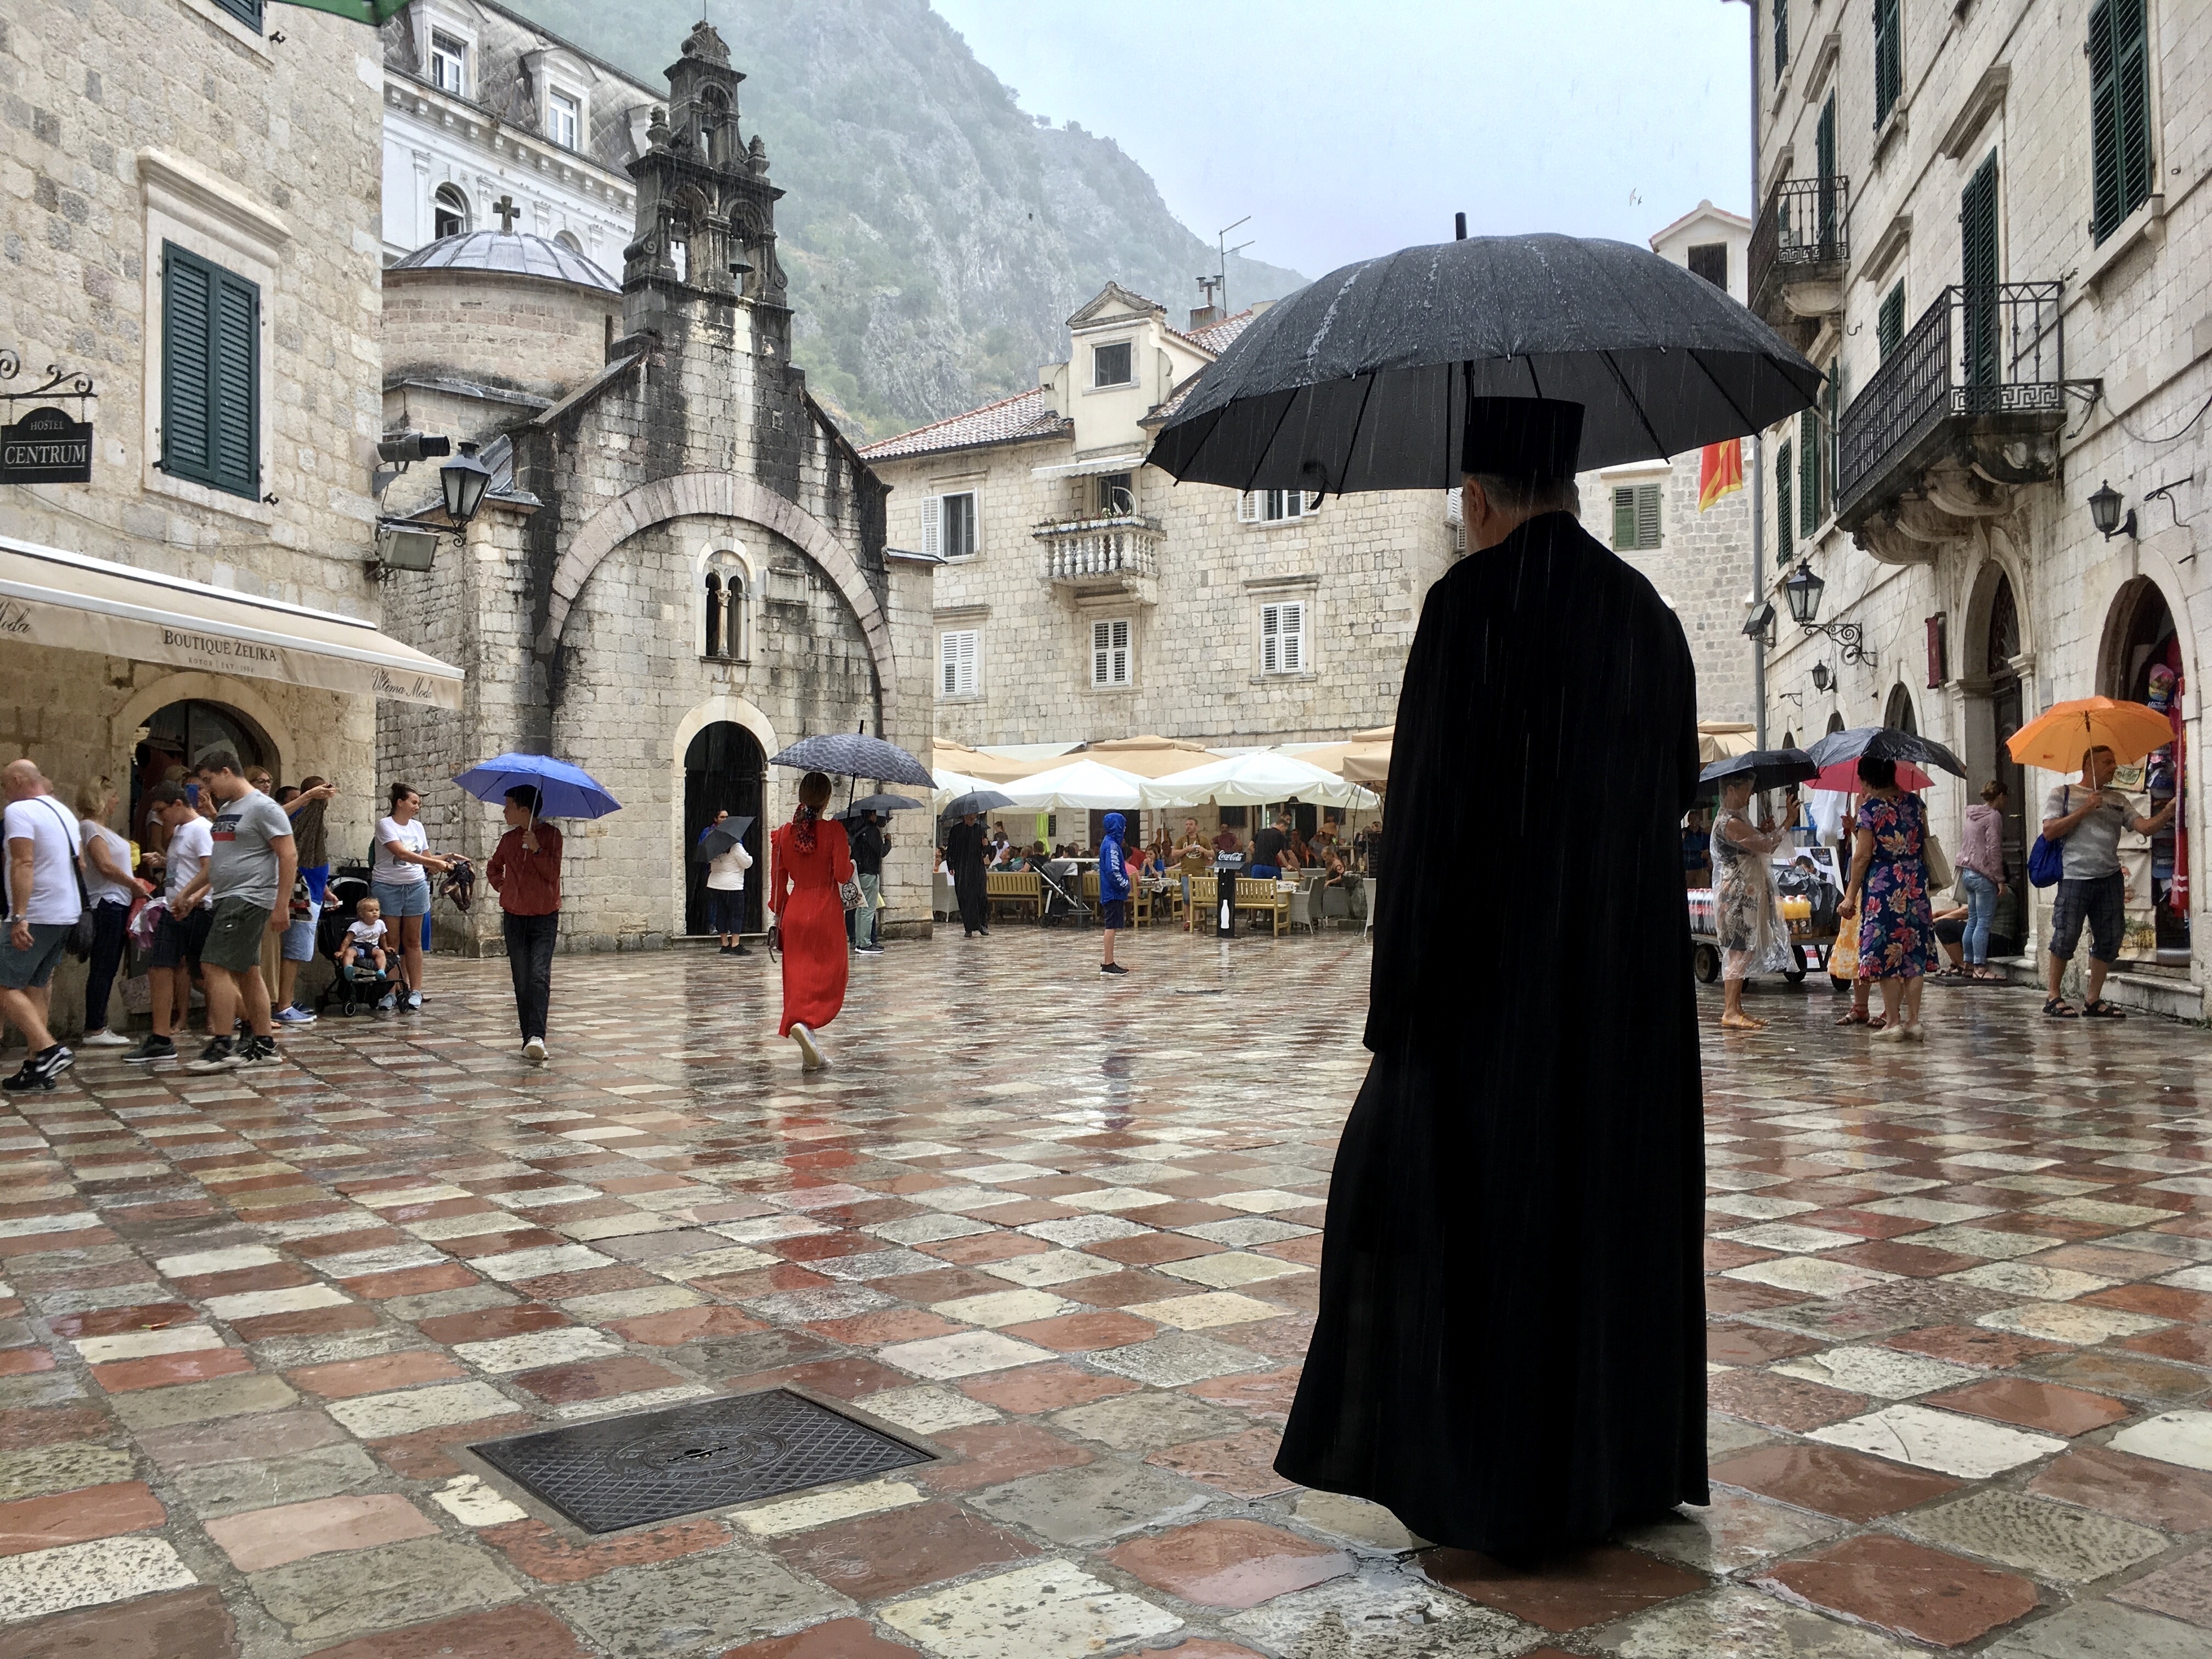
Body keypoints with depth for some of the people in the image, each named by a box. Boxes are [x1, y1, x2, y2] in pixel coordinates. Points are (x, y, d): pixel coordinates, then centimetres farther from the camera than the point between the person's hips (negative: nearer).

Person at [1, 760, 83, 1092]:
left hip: (37, 916, -9)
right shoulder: (64, 813, 17)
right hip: (67, 913, 9)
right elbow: (79, 862, 21)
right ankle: (37, 1066, 9)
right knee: (36, 986, 12)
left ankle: (50, 1050, -17)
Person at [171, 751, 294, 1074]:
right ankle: (264, 1046, 15)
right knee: (247, 972, 10)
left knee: (216, 966, -14)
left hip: (249, 899, -10)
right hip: (227, 900, 10)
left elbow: (289, 857, -17)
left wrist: (280, 906, -20)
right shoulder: (225, 809, 18)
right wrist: (189, 892, 28)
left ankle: (221, 1047, -12)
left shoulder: (263, 807, -12)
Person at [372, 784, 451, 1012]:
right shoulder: (385, 825, -9)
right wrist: (435, 863, -27)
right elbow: (402, 853, -21)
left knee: (413, 941, 7)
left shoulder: (418, 827, 10)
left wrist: (443, 861, -6)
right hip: (387, 886, -5)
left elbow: (426, 857, 15)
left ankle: (415, 991, 10)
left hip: (416, 885, 5)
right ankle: (390, 992, 4)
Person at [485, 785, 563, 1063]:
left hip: (544, 917, -5)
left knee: (539, 977, -16)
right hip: (514, 917, 5)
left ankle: (536, 1037, -25)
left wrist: (536, 848, -23)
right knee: (522, 981, 3)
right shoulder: (509, 839, 10)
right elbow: (493, 868, 28)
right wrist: (501, 887, 11)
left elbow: (553, 873, -12)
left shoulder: (551, 835, -3)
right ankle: (530, 1039, 6)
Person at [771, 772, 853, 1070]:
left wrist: (780, 915, 17)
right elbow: (842, 874, -14)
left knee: (798, 977, 8)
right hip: (826, 912, -4)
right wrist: (851, 859, 7)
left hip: (794, 913, 4)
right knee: (828, 977, 4)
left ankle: (810, 1055, 9)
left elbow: (778, 879, 7)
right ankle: (806, 1023, -24)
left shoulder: (784, 833, 3)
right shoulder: (834, 830, -10)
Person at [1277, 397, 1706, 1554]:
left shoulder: (1469, 603, -11)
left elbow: (1434, 804, -17)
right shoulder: (1644, 611, 9)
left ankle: (1481, 1471, 11)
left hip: (1497, 955, -6)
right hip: (1625, 963, 7)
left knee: (1463, 1202, 6)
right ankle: (1619, 1461, 24)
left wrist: (1401, 989, -13)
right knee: (1611, 1194, 14)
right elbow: (1677, 781, 16)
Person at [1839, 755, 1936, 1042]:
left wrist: (1850, 897, -5)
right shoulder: (1915, 802, 7)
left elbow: (1862, 857, -9)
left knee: (1886, 954, 1)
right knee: (1914, 953, 8)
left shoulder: (1870, 808, -8)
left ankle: (1893, 1021, 3)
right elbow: (1925, 845, 13)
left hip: (1882, 886, -5)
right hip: (1915, 885, 5)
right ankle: (1913, 1020, 8)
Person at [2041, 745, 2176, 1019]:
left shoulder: (2118, 800, 19)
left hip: (2110, 879, 5)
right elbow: (2049, 832, -5)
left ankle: (2093, 1001, 12)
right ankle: (2054, 998, 2)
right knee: (2066, 937, -9)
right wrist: (2084, 810, -10)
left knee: (2109, 940, 3)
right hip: (2075, 878, -5)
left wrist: (2169, 810, -9)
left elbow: (2146, 827, 8)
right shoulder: (2062, 794, 6)